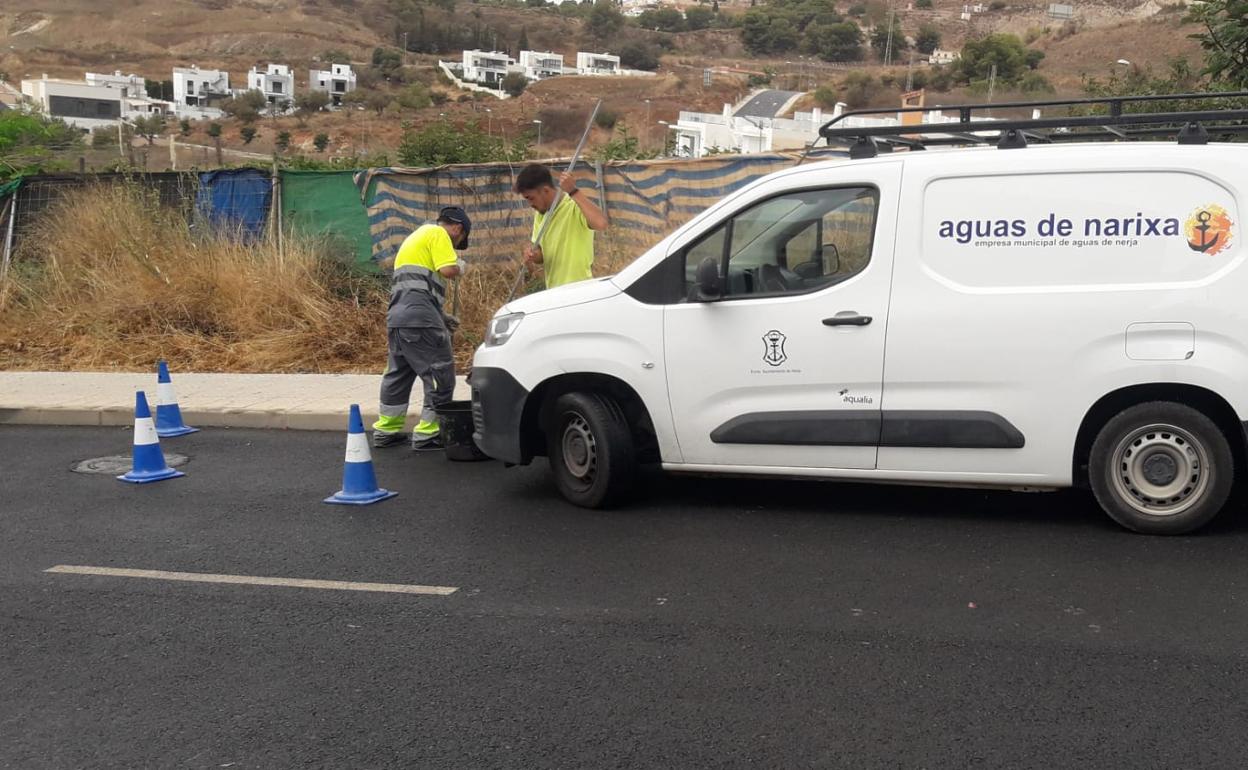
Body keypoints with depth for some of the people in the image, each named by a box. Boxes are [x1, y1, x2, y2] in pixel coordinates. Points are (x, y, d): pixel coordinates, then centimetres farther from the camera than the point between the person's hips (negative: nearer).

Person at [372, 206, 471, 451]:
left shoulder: (416, 237, 30)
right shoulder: (438, 234, 0)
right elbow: (448, 270, -15)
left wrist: (440, 315, 27)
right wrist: (460, 266, 8)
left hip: (397, 314, 10)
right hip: (419, 318, -10)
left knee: (398, 373, 18)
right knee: (440, 375, -4)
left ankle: (386, 430, 23)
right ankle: (427, 433, -3)